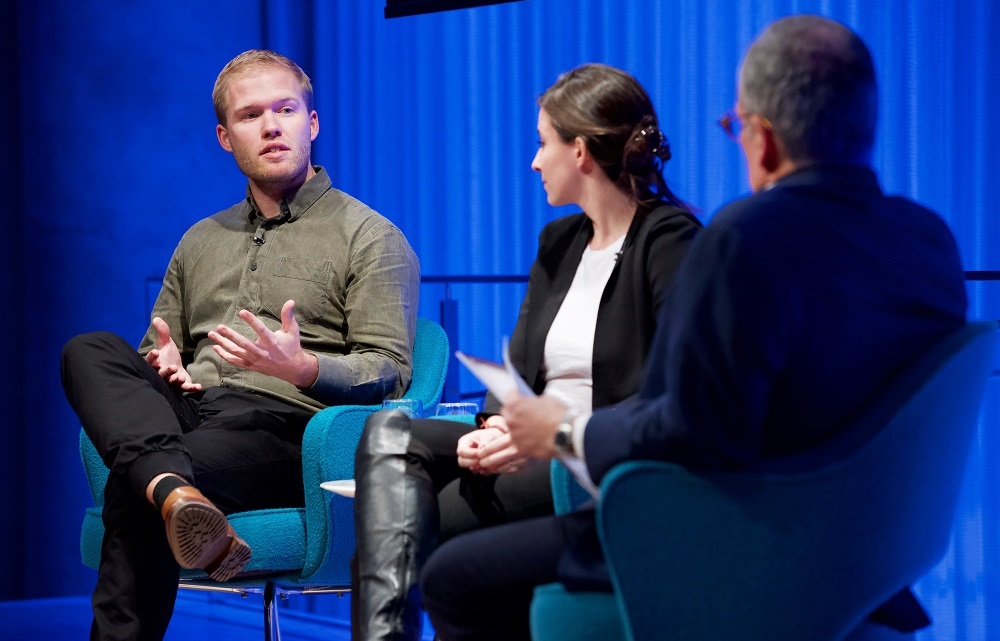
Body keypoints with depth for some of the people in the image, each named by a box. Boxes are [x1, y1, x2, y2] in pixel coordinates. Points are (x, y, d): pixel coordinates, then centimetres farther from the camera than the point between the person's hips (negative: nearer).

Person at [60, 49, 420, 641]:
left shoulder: (371, 237, 8)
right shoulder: (201, 242, 28)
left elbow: (389, 372, -2)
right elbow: (157, 353, 30)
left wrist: (301, 367, -22)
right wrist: (162, 364, 3)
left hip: (278, 423, -6)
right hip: (187, 410, 6)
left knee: (131, 489, -32)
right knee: (90, 351, -24)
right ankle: (175, 493, -48)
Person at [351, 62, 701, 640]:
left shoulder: (670, 239, -6)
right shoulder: (558, 243, 20)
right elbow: (518, 374, 14)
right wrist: (495, 431, -9)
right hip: (538, 454, 8)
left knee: (426, 527, -25)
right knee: (389, 435, -17)